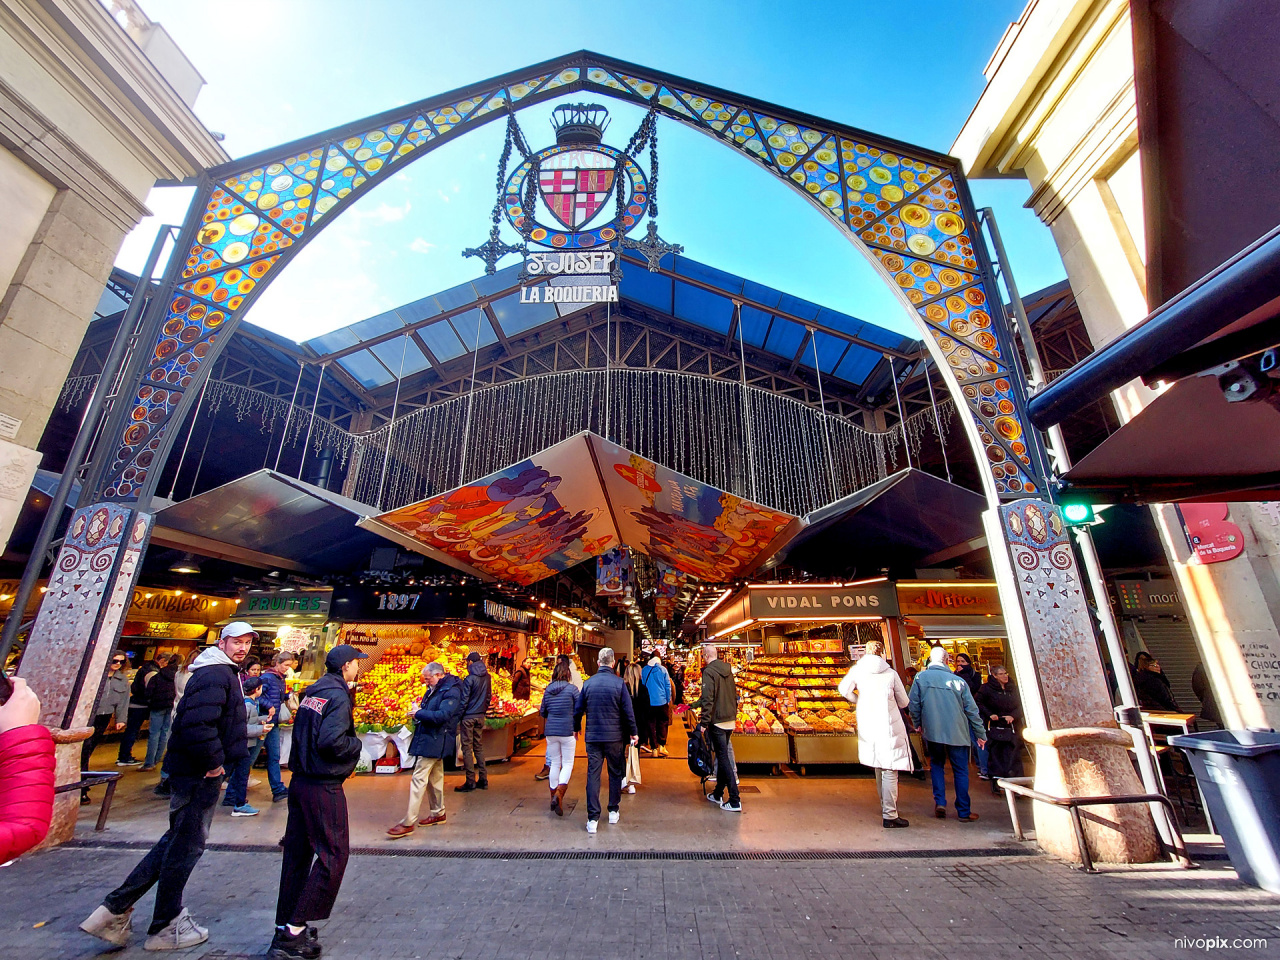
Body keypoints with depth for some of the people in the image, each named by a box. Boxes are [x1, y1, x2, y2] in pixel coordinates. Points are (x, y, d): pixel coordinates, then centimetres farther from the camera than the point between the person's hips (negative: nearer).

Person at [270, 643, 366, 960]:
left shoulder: (312, 692, 8)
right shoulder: (339, 696, -19)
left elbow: (305, 732, 14)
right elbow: (331, 741, -27)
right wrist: (356, 744, -9)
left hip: (299, 782, 9)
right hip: (324, 788, -9)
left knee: (297, 852, 18)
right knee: (333, 854, 2)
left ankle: (285, 926, 30)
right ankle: (293, 934, 6)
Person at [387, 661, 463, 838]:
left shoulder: (451, 692, -19)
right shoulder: (434, 690, 12)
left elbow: (442, 716, -28)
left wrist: (419, 714, -20)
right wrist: (419, 714, 2)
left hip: (434, 742, -10)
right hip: (431, 741, 10)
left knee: (418, 779, -7)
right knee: (435, 777, 19)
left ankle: (408, 823, 0)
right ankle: (438, 813, 31)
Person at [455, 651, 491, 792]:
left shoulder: (470, 679, -16)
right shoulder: (487, 677, 3)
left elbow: (464, 700, -14)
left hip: (468, 717, -6)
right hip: (480, 717, 6)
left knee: (467, 747, 2)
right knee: (479, 746, 14)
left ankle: (470, 781, 5)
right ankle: (483, 779, 17)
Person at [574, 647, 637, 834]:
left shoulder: (588, 683, -2)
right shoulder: (619, 683, -10)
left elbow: (578, 710, 5)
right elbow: (628, 711, -7)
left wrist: (576, 728, 22)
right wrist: (634, 732, 5)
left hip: (593, 737, 1)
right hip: (615, 737, -1)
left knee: (593, 775, 6)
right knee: (615, 773, 15)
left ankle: (592, 819, 6)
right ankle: (613, 811, 26)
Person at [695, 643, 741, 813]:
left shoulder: (709, 672, -15)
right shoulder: (727, 670, 9)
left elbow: (708, 699, -21)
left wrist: (704, 721, -17)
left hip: (717, 721, -8)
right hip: (730, 720, 8)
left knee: (723, 758, -2)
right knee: (723, 755, 17)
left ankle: (735, 801, 0)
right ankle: (718, 794, 28)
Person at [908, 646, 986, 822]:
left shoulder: (921, 677, -5)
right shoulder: (958, 681, -5)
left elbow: (913, 703, -4)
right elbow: (972, 710, 1)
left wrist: (918, 724, 13)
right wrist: (981, 734, 14)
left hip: (932, 732, 0)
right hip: (957, 733, 0)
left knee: (937, 765, 18)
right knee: (960, 771, 13)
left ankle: (940, 802, 7)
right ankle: (964, 812, 19)